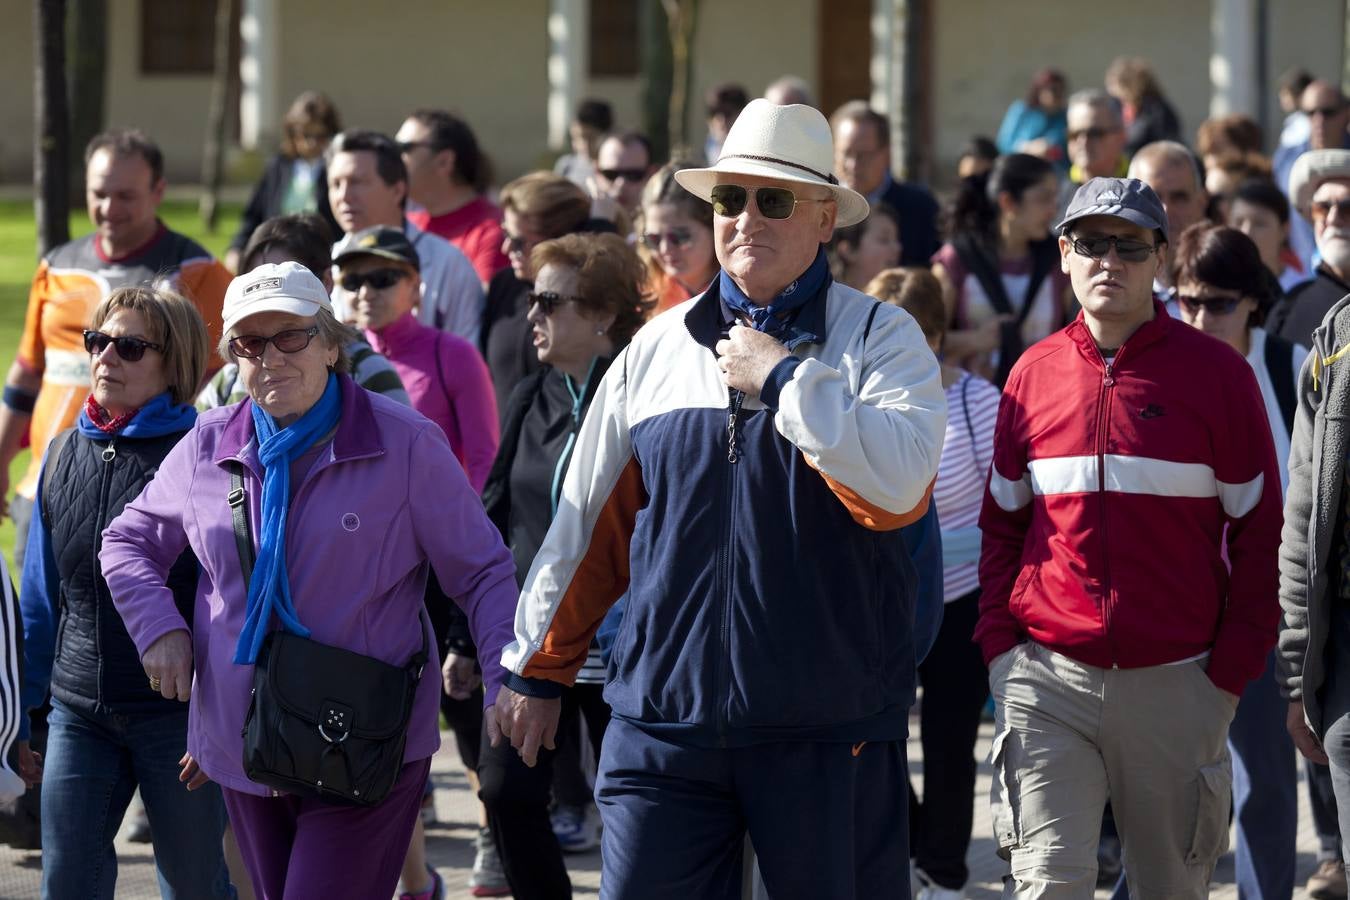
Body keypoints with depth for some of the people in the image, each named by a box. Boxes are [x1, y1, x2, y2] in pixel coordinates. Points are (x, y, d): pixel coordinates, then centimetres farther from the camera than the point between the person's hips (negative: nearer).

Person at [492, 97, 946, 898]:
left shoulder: (879, 337, -1)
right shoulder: (658, 349, 11)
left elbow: (897, 485, -20)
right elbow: (590, 525, 16)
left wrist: (781, 376, -14)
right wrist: (536, 667, 17)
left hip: (832, 735, -3)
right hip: (664, 720, 3)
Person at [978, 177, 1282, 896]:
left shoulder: (1216, 374, -1)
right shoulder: (1033, 374, 7)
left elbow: (1259, 531, 1)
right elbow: (1001, 523, 16)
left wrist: (1233, 667, -5)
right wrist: (999, 644, 4)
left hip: (1175, 682, -1)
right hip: (1047, 676, 1)